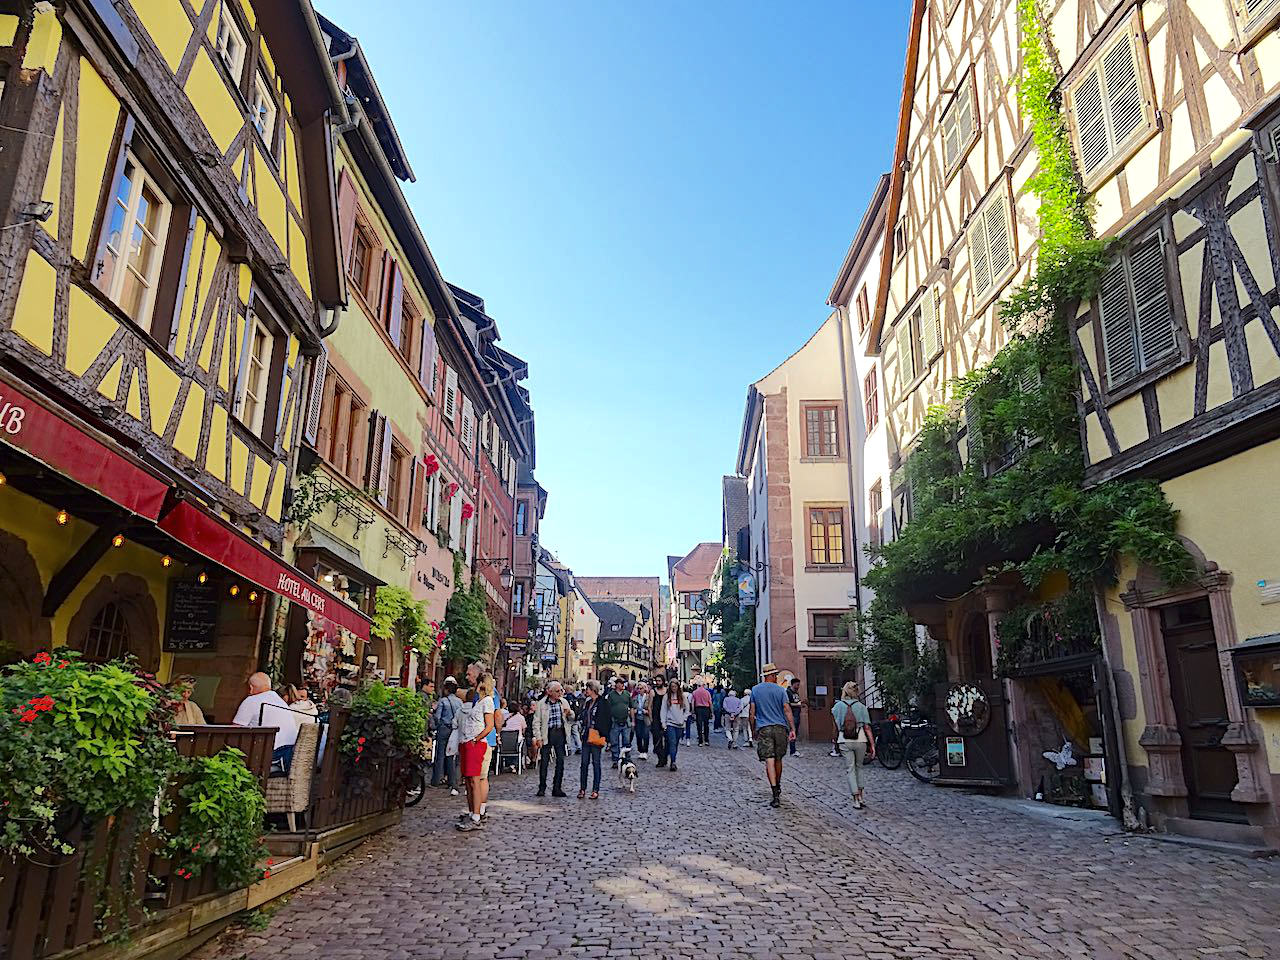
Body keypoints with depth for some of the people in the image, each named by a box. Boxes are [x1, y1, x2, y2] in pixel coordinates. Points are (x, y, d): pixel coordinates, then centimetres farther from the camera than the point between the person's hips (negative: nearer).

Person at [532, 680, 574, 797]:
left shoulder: (564, 702, 9)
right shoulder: (541, 704, -2)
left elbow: (572, 719, 16)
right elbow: (536, 722, -1)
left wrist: (570, 713, -7)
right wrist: (538, 737, -9)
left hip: (560, 733, 3)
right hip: (547, 734, -3)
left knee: (560, 761, 3)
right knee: (544, 761, 0)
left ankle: (557, 788, 12)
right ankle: (542, 788, 13)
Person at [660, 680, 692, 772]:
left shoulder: (683, 696, 5)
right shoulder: (666, 697, 2)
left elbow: (687, 709, 10)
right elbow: (663, 710, 2)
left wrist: (683, 719, 1)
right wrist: (663, 722, -4)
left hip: (680, 724, 2)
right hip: (670, 723, -2)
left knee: (676, 744, 7)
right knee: (672, 743, -12)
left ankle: (672, 761, 15)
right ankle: (673, 763, -14)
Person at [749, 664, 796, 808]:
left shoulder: (755, 690, 4)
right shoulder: (780, 690, 1)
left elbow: (752, 713, 6)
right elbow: (787, 711, -3)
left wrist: (753, 729, 14)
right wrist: (793, 729, -3)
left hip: (763, 729, -1)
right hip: (780, 727, 1)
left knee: (769, 761, -7)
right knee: (778, 759, 16)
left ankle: (775, 794, -17)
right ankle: (778, 787, 32)